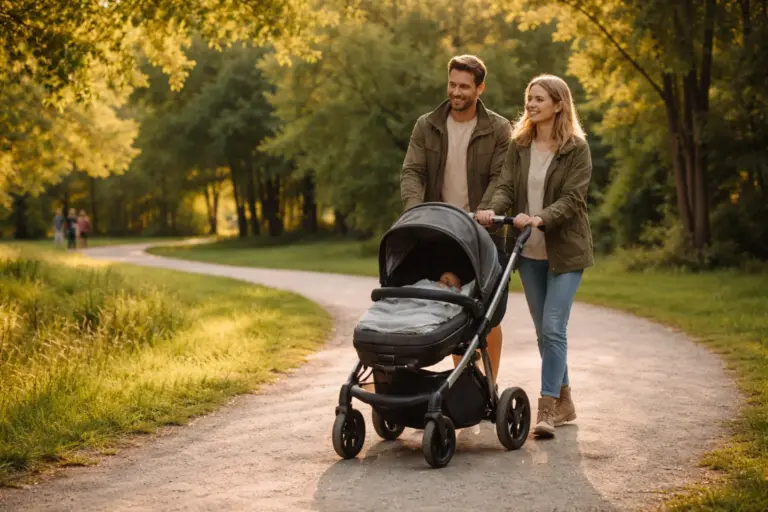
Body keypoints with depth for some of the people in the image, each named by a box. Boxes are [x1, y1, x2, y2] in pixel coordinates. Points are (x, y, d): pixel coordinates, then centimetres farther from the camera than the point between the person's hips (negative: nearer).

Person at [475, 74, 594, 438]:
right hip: (529, 251, 5)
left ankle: (547, 408, -10)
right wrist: (493, 208, -22)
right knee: (544, 331, 11)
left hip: (564, 251, -5)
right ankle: (564, 401, 25)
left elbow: (572, 199, -14)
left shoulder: (576, 149, -5)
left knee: (553, 328, -13)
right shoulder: (519, 147, 9)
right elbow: (506, 186, 0)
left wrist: (540, 218, -29)